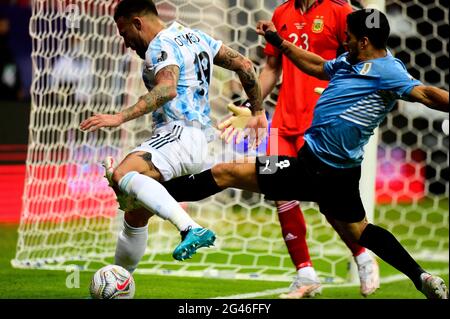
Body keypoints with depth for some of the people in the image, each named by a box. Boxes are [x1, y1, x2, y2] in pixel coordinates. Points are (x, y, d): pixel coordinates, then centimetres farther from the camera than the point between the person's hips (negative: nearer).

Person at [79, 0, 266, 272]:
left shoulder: (161, 46, -7)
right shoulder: (195, 36, 21)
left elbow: (167, 89, -28)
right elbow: (244, 66, 22)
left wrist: (120, 117, -34)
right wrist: (258, 111, 30)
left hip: (181, 133, -11)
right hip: (199, 141, 11)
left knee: (121, 176, -33)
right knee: (136, 214, 17)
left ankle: (191, 229, -47)